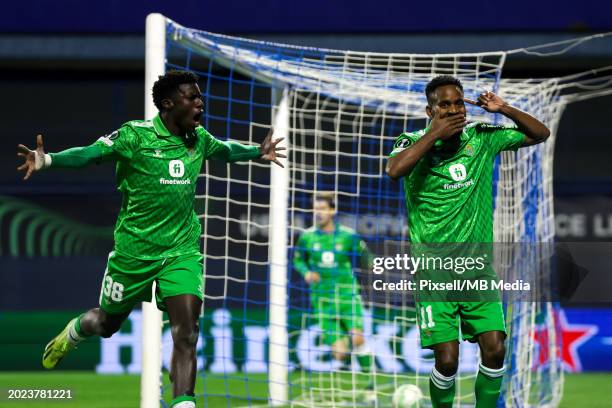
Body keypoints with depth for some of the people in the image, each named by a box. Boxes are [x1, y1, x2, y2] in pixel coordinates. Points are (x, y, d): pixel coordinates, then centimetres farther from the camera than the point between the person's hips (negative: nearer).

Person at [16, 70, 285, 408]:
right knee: (107, 323, 16)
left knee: (186, 331, -16)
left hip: (182, 250, 3)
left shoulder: (200, 139, 4)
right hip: (134, 249, -3)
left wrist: (258, 152, 29)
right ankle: (72, 333, 51)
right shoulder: (136, 134, -13)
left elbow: (225, 150, 28)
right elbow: (90, 154, -19)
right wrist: (46, 160, -33)